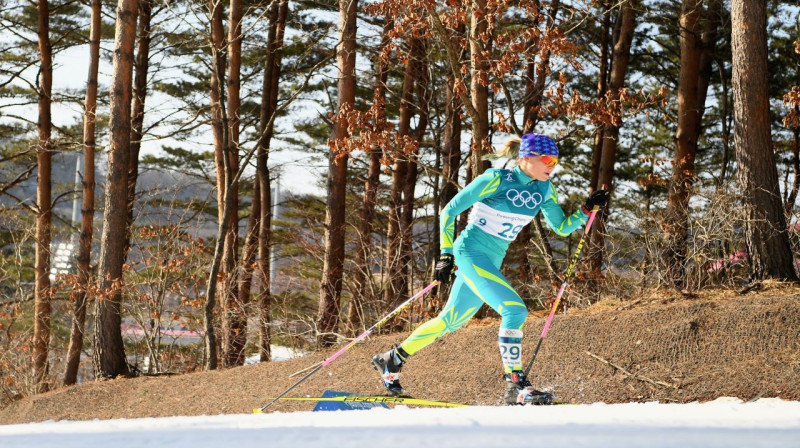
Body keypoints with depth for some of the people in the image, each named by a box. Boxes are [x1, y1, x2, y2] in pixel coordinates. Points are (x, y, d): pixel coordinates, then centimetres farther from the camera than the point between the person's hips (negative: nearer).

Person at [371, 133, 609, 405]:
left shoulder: (544, 190, 4)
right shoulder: (495, 180, -15)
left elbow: (562, 228, 10)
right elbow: (449, 211, -10)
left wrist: (587, 210, -6)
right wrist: (446, 254, -13)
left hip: (492, 261, 8)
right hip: (470, 252, -8)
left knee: (451, 321, 16)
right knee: (515, 310, -21)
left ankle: (392, 360, 32)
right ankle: (515, 386, -17)